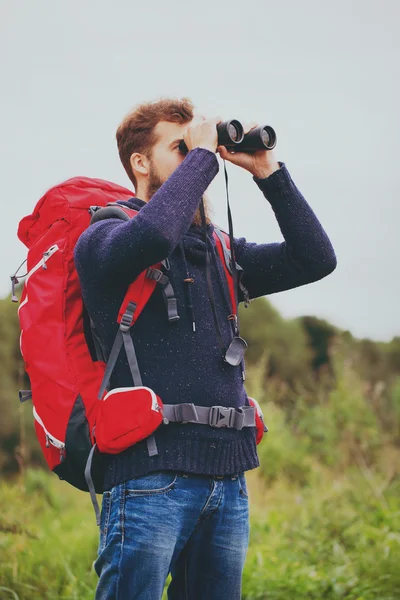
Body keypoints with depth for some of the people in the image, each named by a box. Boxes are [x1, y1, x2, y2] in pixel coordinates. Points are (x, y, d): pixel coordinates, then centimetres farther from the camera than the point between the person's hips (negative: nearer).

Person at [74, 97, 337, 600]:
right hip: (151, 476, -6)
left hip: (228, 478, 7)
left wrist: (267, 171, 8)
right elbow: (152, 234, -24)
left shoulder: (217, 251, 19)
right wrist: (202, 154, -11)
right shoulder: (104, 238, 0)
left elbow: (315, 259, 13)